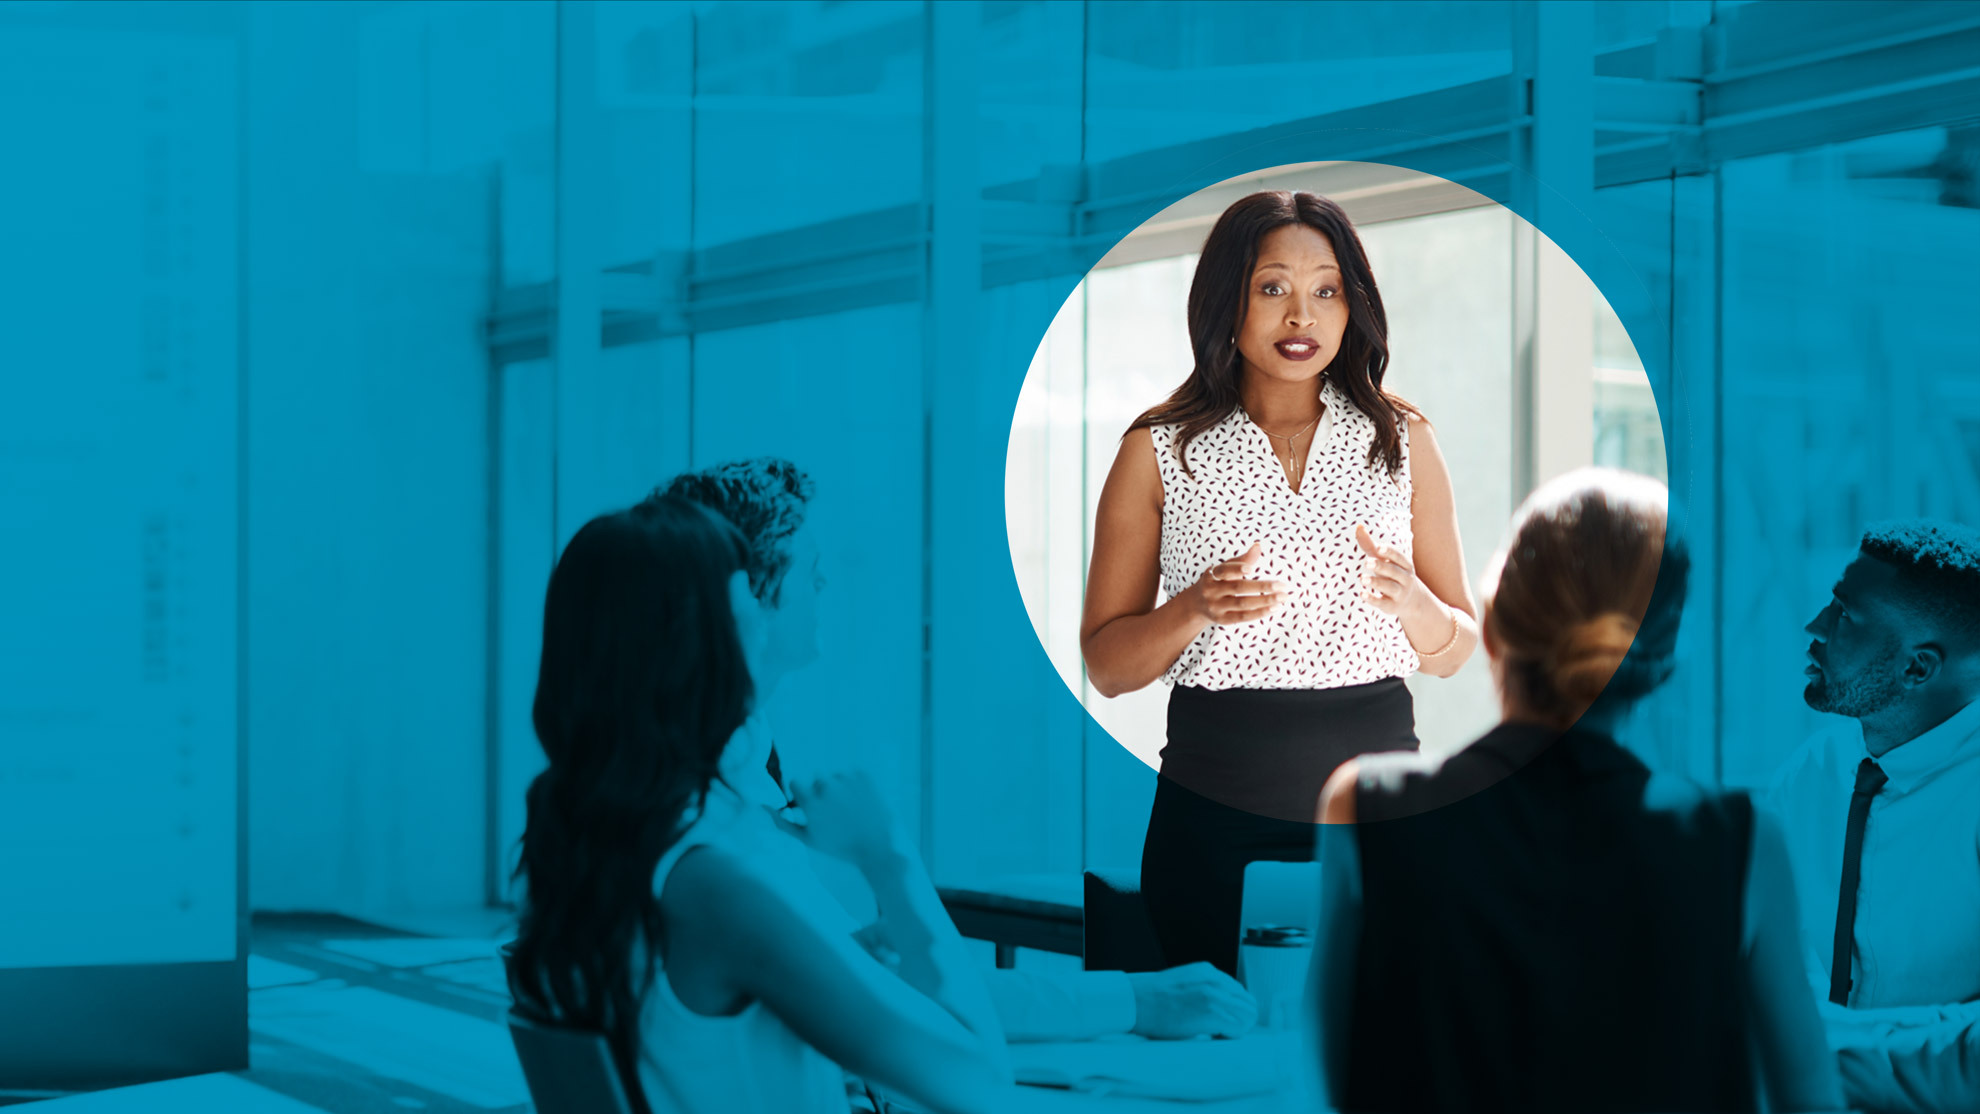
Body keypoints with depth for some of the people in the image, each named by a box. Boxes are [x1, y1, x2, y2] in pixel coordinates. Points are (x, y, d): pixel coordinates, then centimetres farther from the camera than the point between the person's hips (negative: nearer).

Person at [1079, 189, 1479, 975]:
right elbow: (1106, 665, 3)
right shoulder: (1160, 451, 3)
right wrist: (1196, 609, -16)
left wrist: (1412, 601, -11)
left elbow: (1453, 654, 10)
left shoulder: (1402, 441, 8)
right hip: (1215, 815, -1)